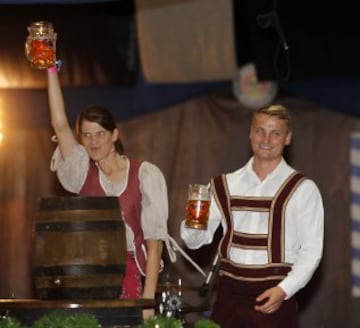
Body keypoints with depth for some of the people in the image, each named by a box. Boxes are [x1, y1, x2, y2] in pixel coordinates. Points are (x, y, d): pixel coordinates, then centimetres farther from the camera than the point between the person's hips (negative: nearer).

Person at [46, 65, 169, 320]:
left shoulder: (145, 174, 2)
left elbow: (154, 240, -2)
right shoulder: (82, 172, 11)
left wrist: (148, 298, -10)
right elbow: (60, 125, 1)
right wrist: (51, 71, -4)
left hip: (130, 278, -2)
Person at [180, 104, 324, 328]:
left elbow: (311, 250, -3)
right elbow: (195, 241, 9)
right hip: (229, 294, 3)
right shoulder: (226, 185, 11)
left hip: (272, 296, -3)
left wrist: (284, 290, -15)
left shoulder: (303, 189, 1)